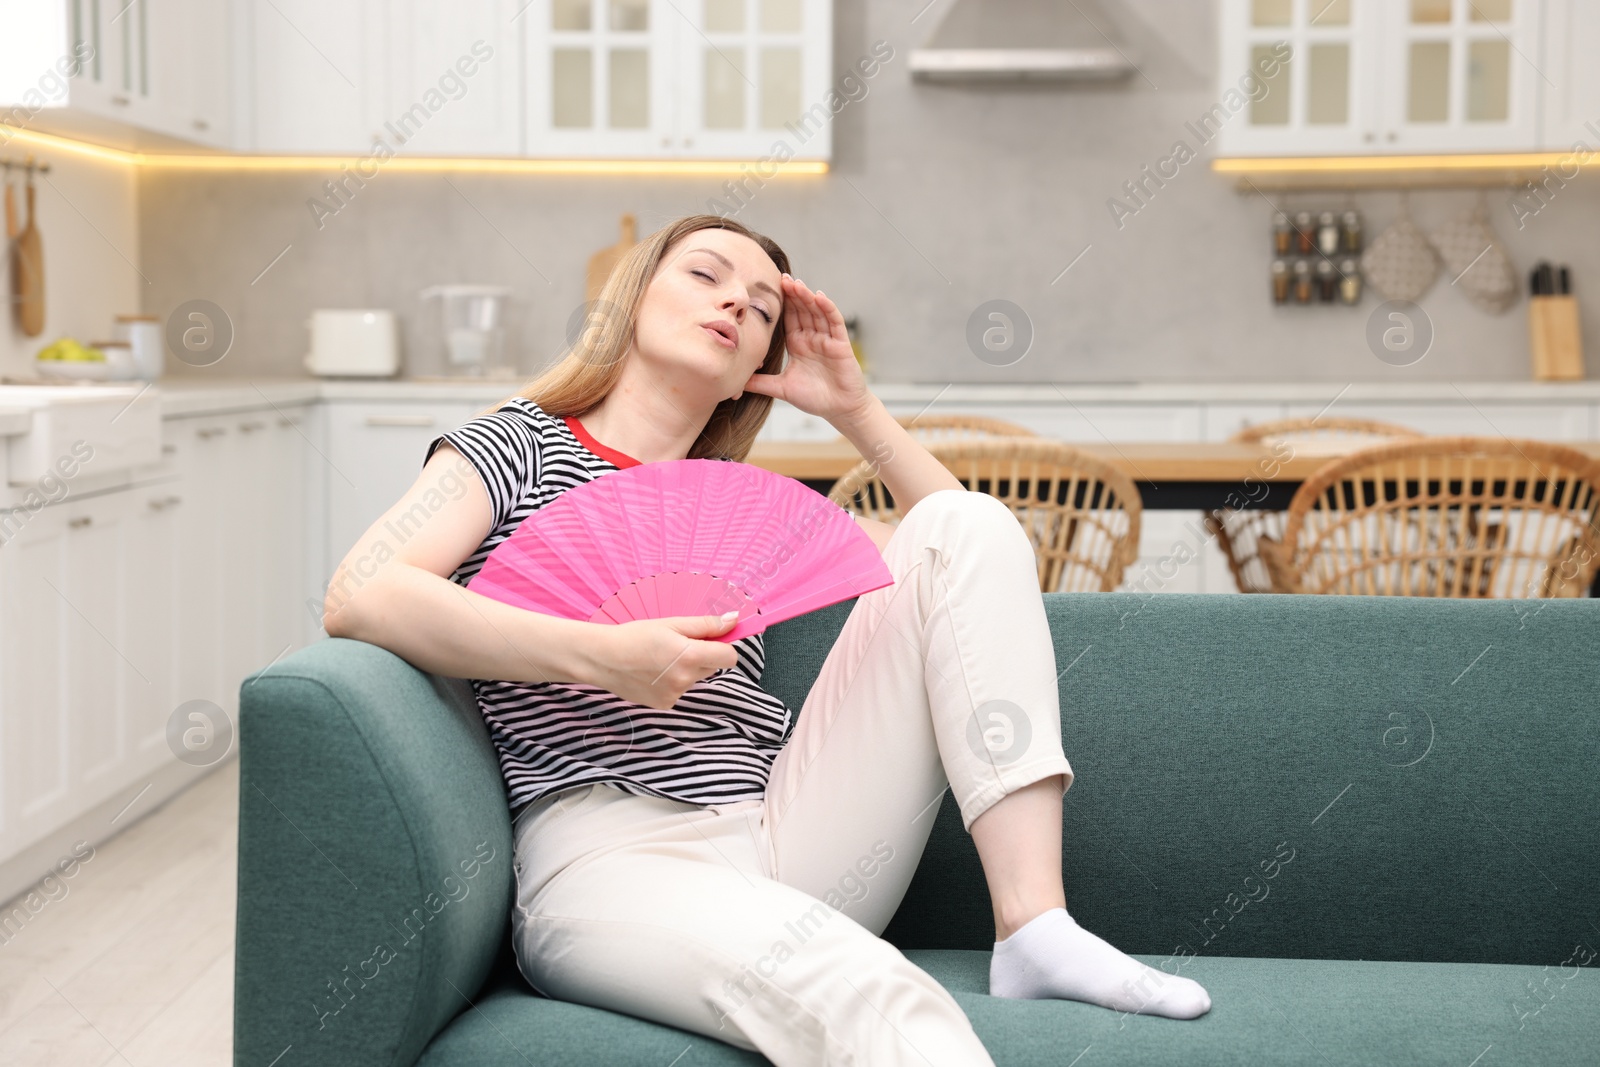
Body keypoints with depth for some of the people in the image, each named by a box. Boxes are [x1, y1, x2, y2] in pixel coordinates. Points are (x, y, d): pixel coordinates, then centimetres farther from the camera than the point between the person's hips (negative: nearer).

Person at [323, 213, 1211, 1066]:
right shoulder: (520, 444, 12)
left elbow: (965, 555, 26)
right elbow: (361, 599, -7)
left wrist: (855, 408, 19)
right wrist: (606, 656, -16)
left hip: (783, 840, 6)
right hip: (610, 866, -6)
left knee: (968, 522, -5)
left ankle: (1035, 927, -17)